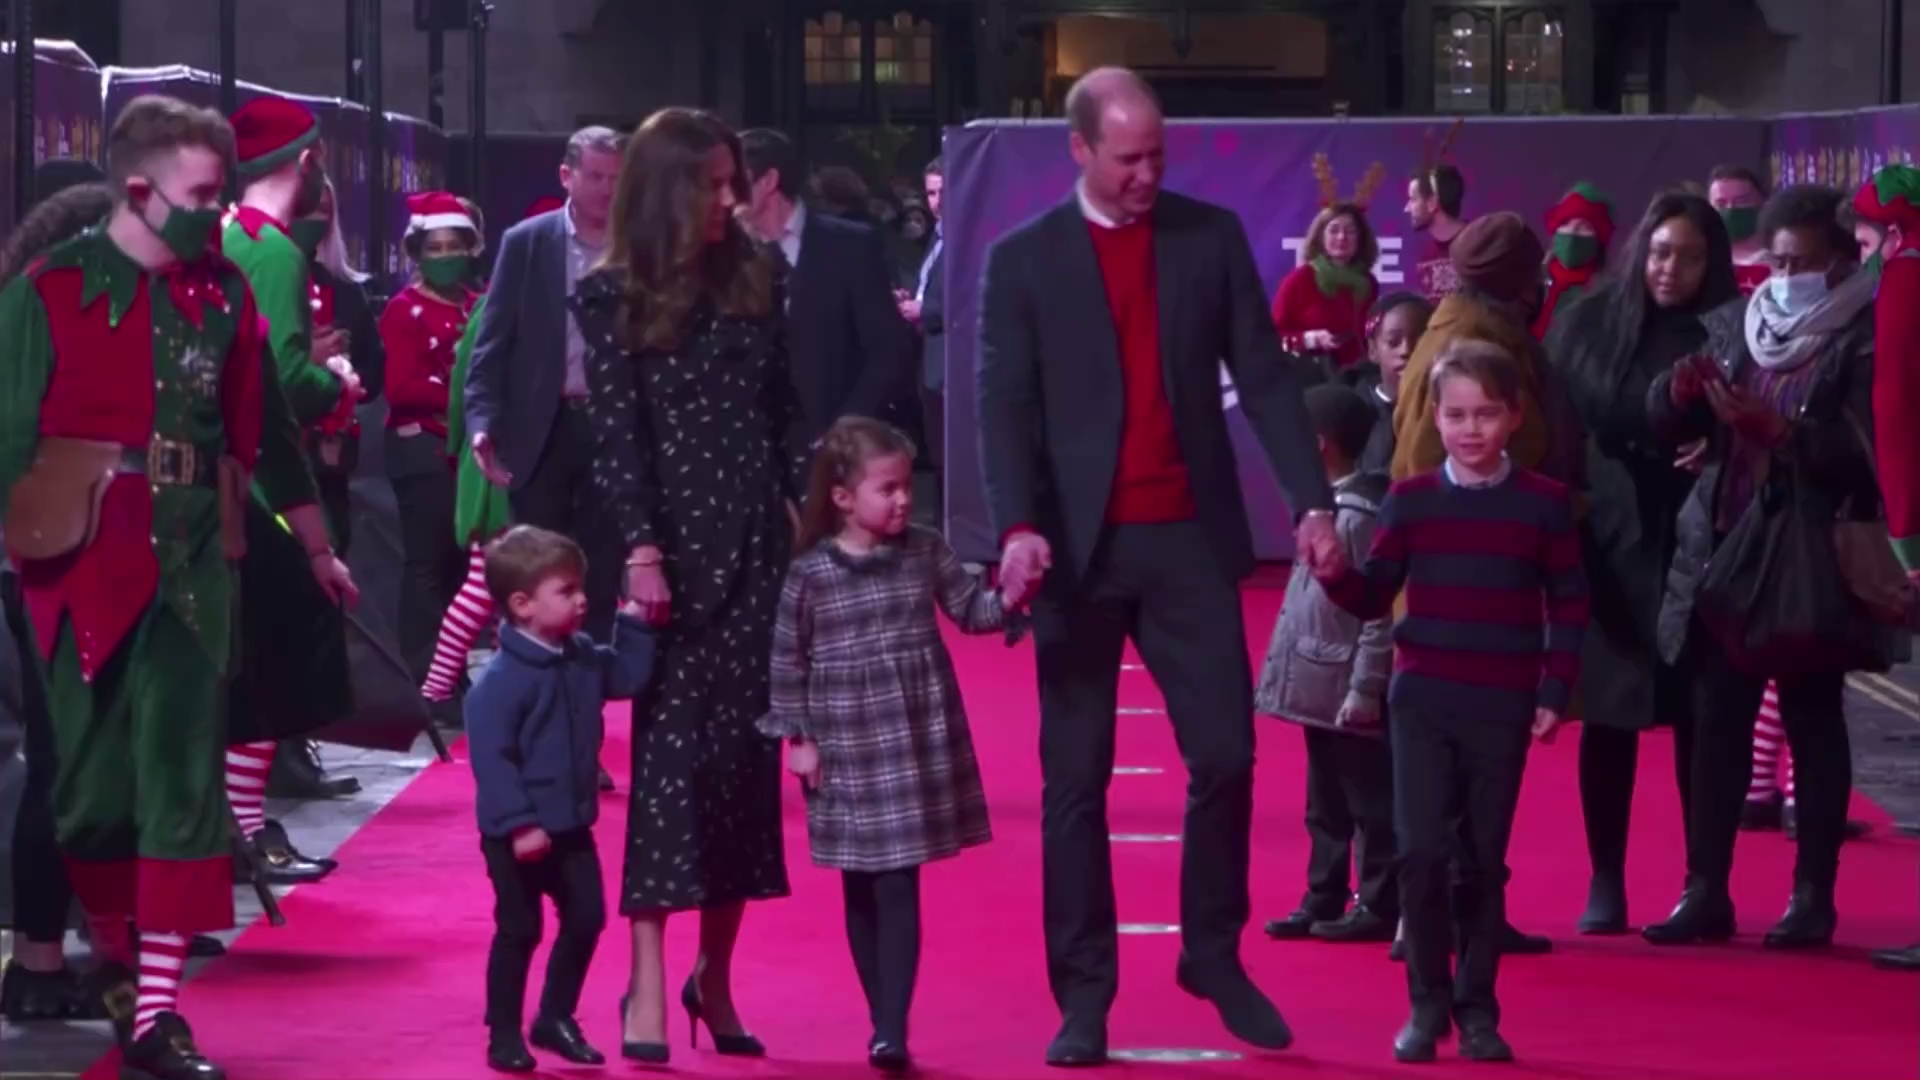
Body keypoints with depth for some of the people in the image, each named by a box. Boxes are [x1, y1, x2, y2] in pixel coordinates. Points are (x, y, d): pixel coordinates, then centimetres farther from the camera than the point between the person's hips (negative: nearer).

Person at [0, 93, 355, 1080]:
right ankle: (114, 955, 32)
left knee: (184, 781, -4)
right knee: (90, 780, 6)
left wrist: (317, 546, 21)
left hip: (193, 558, 3)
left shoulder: (221, 293, 6)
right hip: (81, 558, -3)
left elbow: (264, 429, 15)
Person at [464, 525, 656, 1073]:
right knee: (519, 931, 1)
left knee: (586, 920, 10)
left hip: (571, 826, 7)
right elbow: (490, 756, -24)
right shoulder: (502, 678, -22)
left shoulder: (583, 658, 4)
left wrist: (635, 623, 3)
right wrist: (518, 825, -27)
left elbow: (629, 677, 13)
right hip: (518, 833, -7)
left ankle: (556, 1018, 25)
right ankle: (504, 1035, 13)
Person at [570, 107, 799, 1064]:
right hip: (675, 548, -4)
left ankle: (715, 975, 13)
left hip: (756, 545, 4)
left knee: (746, 754, 3)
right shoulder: (611, 297, -2)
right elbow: (614, 435, -7)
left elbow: (783, 414, 12)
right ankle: (647, 987, -5)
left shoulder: (755, 279, 10)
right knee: (670, 755, -7)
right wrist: (639, 549, -16)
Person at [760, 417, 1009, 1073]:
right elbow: (788, 661, 0)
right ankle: (884, 1024, 19)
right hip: (849, 751, -1)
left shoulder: (925, 551, 0)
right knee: (862, 894, 8)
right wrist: (797, 737, -1)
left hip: (919, 743, 1)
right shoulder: (810, 574, -7)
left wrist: (1008, 597, -16)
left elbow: (969, 612, 4)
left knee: (899, 890, -4)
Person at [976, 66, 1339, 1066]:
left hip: (1189, 537, 1)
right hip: (1080, 546, -1)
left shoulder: (1211, 237, 6)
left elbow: (1263, 374, 3)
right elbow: (1004, 407, -6)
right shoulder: (1023, 260, 1)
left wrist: (1312, 500, -9)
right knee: (1075, 781, 2)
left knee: (1226, 755, -1)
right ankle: (1083, 995, 9)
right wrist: (1019, 526, -22)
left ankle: (1215, 956, 18)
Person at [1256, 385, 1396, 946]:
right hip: (1320, 687, 9)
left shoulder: (1364, 514, -17)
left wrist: (1366, 689, -20)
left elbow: (1379, 610, -19)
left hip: (1348, 692, -9)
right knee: (1326, 805, 16)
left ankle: (1380, 906, 8)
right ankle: (1323, 901, 23)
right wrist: (1285, 670, 15)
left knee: (1371, 803, 1)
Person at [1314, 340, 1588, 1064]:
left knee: (1485, 859, 5)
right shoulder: (1409, 501, 2)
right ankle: (1427, 1004, 6)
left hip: (1504, 706, 0)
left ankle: (1477, 1009, 14)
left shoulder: (1544, 503, -1)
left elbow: (1569, 605, 3)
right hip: (1422, 698, 0)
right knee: (1421, 851, -7)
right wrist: (1334, 573, -16)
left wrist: (1556, 692, -3)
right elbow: (1373, 598, 5)